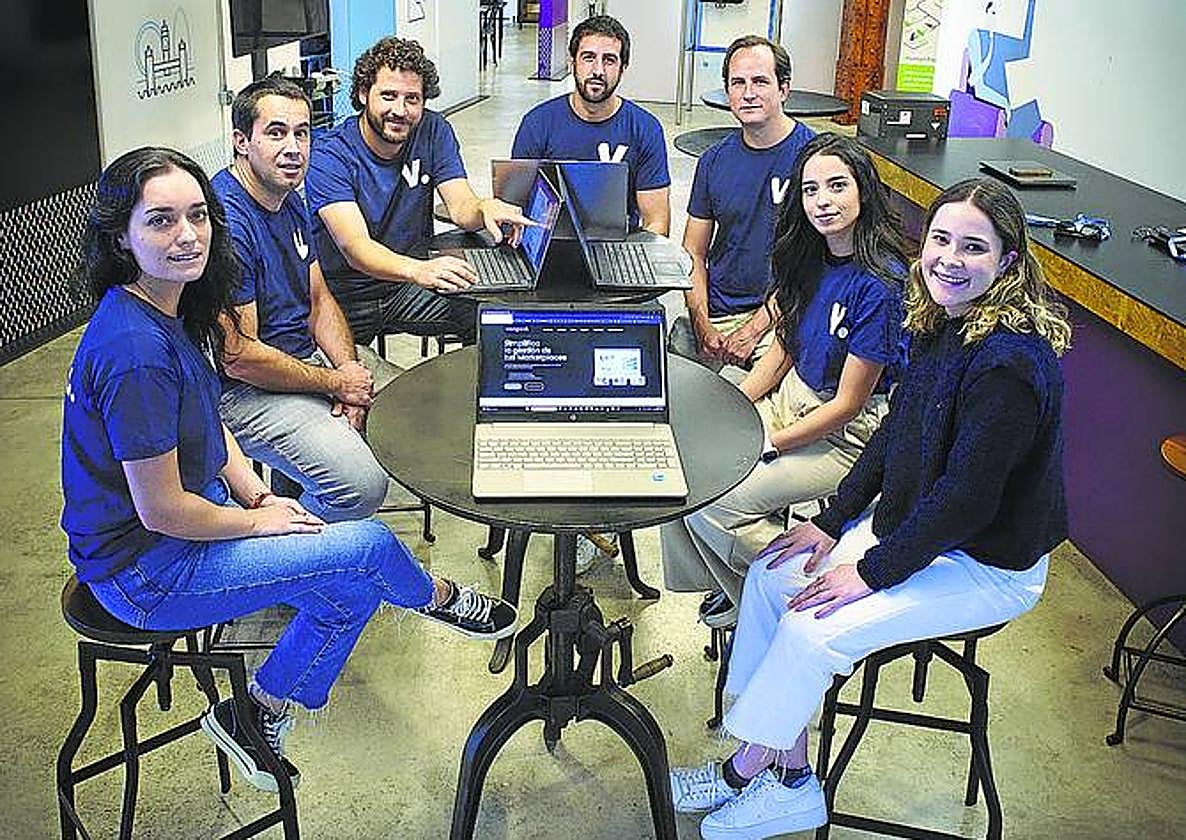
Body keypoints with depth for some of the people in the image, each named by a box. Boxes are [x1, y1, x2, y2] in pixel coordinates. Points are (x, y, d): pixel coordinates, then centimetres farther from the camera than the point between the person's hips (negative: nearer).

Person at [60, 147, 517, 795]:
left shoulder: (169, 311, 0)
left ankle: (259, 717, 22)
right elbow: (162, 510, -26)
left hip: (193, 513, 9)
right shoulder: (135, 351, -30)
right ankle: (439, 598, 25)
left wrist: (256, 494, 1)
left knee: (355, 586, 8)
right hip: (143, 572, -9)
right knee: (368, 546, -10)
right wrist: (258, 520, -10)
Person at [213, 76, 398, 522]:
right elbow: (239, 358, -24)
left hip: (310, 353, 10)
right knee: (361, 482, -26)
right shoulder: (225, 222, -24)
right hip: (247, 388, -10)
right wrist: (335, 383, -14)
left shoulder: (290, 201, 7)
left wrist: (349, 368, -6)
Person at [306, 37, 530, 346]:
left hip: (411, 285, 3)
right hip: (346, 297, -3)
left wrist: (486, 208, -35)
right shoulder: (328, 157, -17)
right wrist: (418, 271, -50)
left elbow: (461, 207, -8)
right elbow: (355, 247, -29)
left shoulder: (433, 132, 0)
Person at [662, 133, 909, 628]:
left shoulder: (880, 283, -23)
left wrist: (766, 444, -17)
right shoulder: (811, 256, 2)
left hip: (849, 434, -8)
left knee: (712, 500, -18)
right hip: (793, 398, 8)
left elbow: (848, 405, -20)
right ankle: (724, 585, 11)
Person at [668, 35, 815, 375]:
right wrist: (702, 325, -6)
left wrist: (753, 330, -13)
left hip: (779, 316, -4)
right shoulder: (715, 160, 9)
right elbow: (694, 253, 11)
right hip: (714, 312, 4)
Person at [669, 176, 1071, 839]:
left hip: (986, 567, -9)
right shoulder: (941, 323, 1)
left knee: (814, 630, -19)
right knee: (774, 575, -2)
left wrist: (872, 572, -20)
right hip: (911, 525, 9)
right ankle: (789, 777, 6)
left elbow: (966, 498, -27)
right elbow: (895, 433, 9)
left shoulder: (1010, 361, -28)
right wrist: (834, 521, 4)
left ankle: (744, 774, 7)